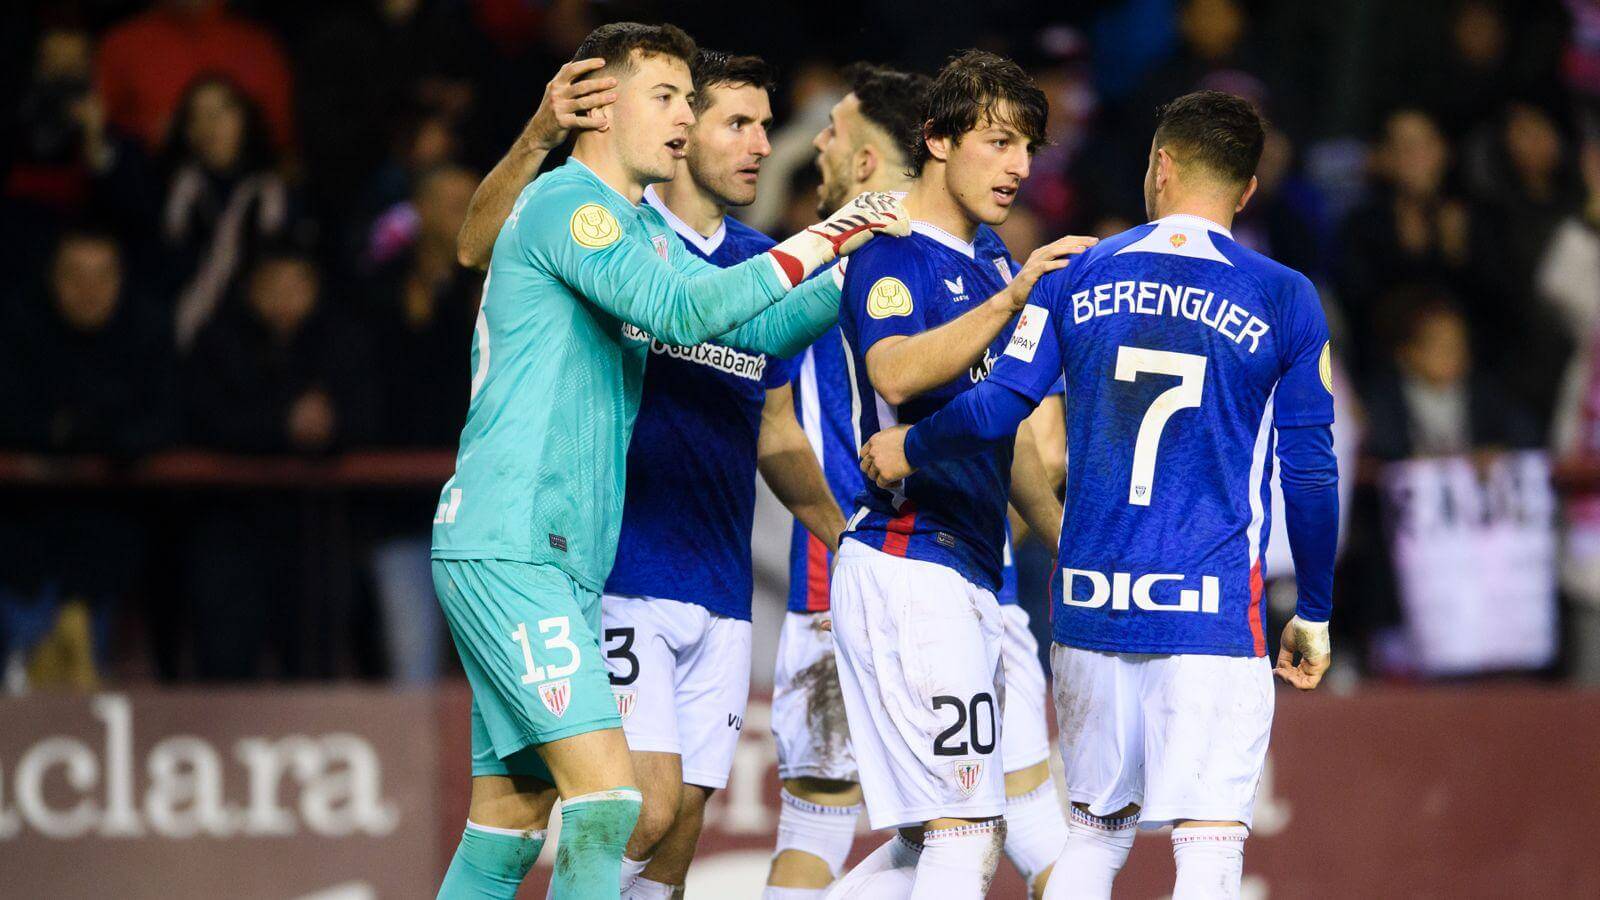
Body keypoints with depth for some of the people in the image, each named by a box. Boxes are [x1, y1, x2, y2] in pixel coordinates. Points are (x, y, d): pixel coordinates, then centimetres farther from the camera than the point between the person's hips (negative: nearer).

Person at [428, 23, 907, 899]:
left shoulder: (643, 226, 21)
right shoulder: (566, 203, -9)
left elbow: (758, 329, 21)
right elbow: (680, 312, -22)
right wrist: (813, 244, -18)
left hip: (562, 560, 10)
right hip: (503, 549, -10)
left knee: (508, 824, 9)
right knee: (604, 792, -18)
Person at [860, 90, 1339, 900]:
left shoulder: (1076, 277, 5)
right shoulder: (1282, 300, 1)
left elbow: (996, 410, 2)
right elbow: (1310, 474, 2)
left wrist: (905, 451, 22)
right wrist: (1313, 617, 12)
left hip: (1090, 604, 3)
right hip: (1213, 613, -3)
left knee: (1094, 830, 16)